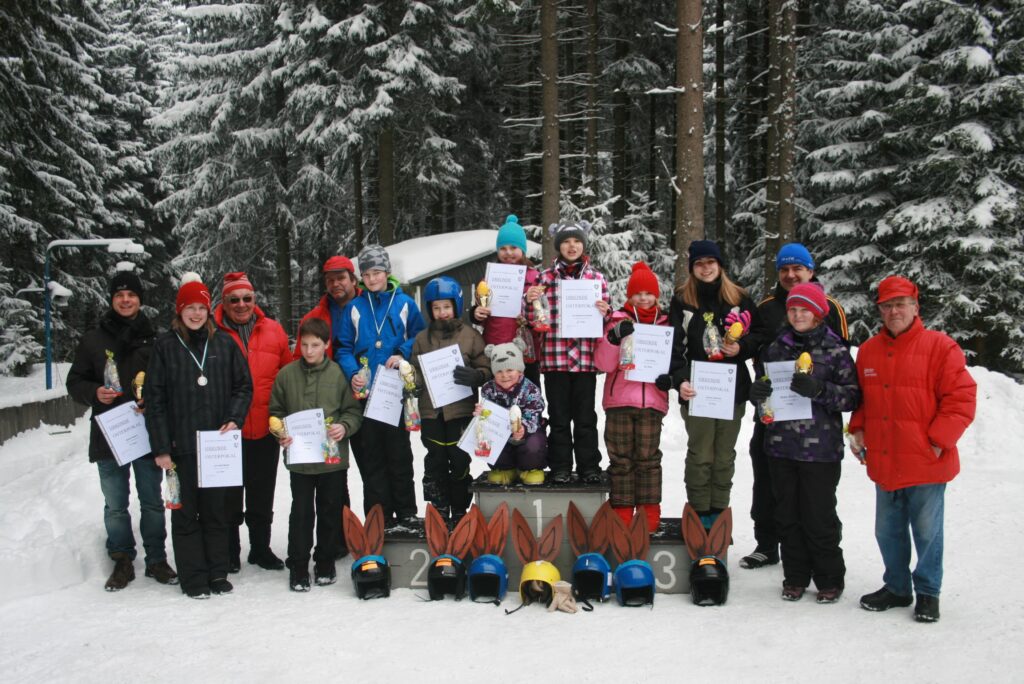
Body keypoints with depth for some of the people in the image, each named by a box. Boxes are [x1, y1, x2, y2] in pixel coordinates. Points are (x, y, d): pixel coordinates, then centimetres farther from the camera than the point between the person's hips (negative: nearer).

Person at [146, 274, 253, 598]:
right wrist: (161, 447, -6)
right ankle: (194, 578, 13)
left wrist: (234, 419, -8)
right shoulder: (165, 346, 0)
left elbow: (243, 386, 9)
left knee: (217, 509, 9)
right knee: (186, 512, 4)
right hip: (182, 446, -1)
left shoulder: (224, 343, 5)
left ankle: (218, 573, 20)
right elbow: (155, 399, -1)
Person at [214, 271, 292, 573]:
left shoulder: (273, 330, 3)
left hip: (266, 429, 3)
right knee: (229, 494, 9)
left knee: (262, 495, 15)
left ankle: (261, 548, 29)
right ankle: (230, 551, 22)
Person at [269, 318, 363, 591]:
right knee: (301, 512, 4)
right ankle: (298, 566, 15)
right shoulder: (287, 374, 1)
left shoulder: (340, 373, -3)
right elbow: (276, 412, 9)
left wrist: (345, 427, -16)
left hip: (333, 456, 0)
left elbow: (354, 410, 2)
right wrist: (281, 434, -8)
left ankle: (325, 562, 25)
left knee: (330, 511, 11)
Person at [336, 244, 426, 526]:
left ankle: (406, 514, 12)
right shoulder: (354, 308, 8)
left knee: (400, 455, 3)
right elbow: (344, 348, 7)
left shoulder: (405, 303, 5)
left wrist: (402, 355, -9)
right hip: (365, 393, 1)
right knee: (371, 459, 4)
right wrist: (352, 374, -10)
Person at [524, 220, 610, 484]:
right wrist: (530, 301, -12)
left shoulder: (597, 278, 7)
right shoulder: (545, 277, 5)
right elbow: (536, 322, 7)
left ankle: (589, 467, 16)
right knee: (559, 416, 7)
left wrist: (604, 313, -10)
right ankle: (560, 467, 16)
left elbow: (603, 320, 12)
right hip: (555, 357, 0)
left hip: (585, 358, 0)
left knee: (585, 417, 6)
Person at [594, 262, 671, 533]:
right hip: (619, 399, -1)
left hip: (652, 400, 1)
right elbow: (603, 363, -3)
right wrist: (614, 337, -18)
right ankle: (622, 512, 9)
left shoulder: (665, 324, 12)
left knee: (648, 457, 1)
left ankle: (649, 513, 8)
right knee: (621, 458, 3)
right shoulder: (618, 321, 4)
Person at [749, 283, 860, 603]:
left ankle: (830, 580, 19)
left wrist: (820, 390, -21)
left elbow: (853, 396, -6)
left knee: (820, 517, 2)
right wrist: (757, 391, -6)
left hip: (820, 448, -4)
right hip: (781, 446, 4)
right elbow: (762, 391, 17)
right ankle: (795, 577, 23)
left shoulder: (835, 349, -2)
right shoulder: (776, 348, 9)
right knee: (788, 515, 10)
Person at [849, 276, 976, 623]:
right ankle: (896, 587, 31)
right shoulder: (869, 350, 8)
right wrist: (858, 429, 6)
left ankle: (927, 592, 22)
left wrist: (939, 441, -14)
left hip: (925, 463, -5)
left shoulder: (940, 346, -8)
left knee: (927, 531, 6)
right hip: (883, 463, 5)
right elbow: (862, 398, 20)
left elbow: (961, 397, -10)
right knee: (888, 531, 15)